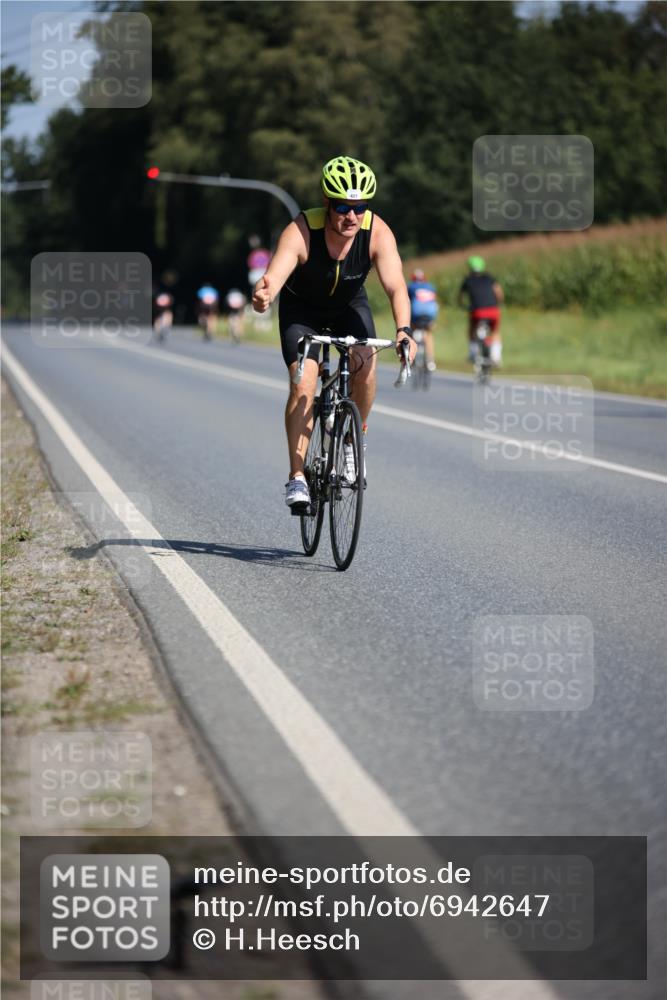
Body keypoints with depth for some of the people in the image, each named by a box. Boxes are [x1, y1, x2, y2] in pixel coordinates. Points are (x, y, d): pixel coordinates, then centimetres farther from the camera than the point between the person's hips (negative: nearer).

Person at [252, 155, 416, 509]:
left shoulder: (377, 232, -29)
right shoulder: (301, 231, -34)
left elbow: (396, 286, -38)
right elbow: (276, 274, -48)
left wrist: (403, 329, -56)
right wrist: (264, 292, -72)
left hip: (349, 304, 2)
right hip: (302, 307, -1)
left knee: (365, 362, -25)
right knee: (303, 384, -18)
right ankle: (297, 476, -11)